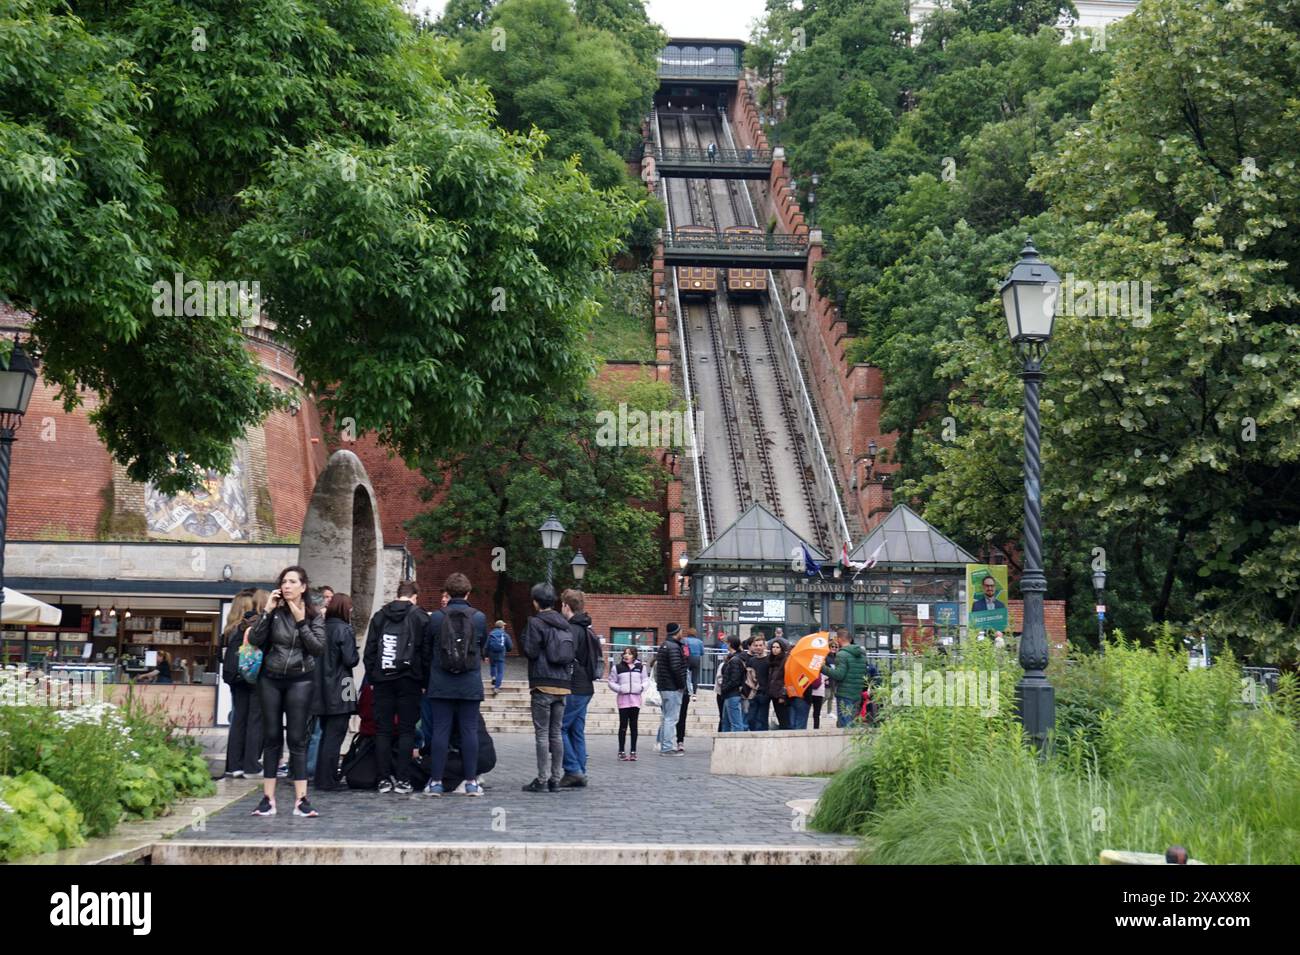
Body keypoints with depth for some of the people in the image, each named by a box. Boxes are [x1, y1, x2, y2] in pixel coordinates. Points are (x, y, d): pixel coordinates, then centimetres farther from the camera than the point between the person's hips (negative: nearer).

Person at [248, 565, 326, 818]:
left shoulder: (314, 616, 2)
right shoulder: (275, 612, 3)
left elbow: (319, 647, -8)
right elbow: (254, 640, -7)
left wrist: (301, 622, -13)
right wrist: (267, 611, -13)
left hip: (299, 681, -1)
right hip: (270, 680, 1)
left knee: (297, 739, -2)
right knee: (271, 738, 5)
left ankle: (300, 800, -1)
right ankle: (268, 798, 10)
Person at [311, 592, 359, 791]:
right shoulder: (344, 630, -11)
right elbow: (350, 660, -16)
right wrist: (357, 657, 3)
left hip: (321, 689, 7)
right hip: (339, 691, -7)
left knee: (326, 734, 17)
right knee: (335, 736, -2)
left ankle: (321, 778, 22)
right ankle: (327, 780, -2)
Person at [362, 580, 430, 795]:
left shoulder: (379, 616, 9)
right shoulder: (420, 617, 1)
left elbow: (369, 651, 8)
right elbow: (426, 653, -2)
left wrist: (372, 677, 11)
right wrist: (425, 682, 3)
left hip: (382, 680, 2)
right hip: (409, 680, -2)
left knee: (382, 730, 6)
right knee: (406, 730, 2)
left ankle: (384, 778, 5)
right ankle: (402, 779, -2)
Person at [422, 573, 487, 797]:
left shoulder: (436, 617, -4)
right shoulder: (479, 617, -2)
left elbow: (427, 648, 6)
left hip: (441, 685, 0)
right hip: (471, 685, 0)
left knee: (440, 730, 3)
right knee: (469, 730, 5)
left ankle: (436, 781, 4)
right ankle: (472, 782, 6)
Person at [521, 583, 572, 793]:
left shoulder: (536, 622, -8)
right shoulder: (565, 624, 13)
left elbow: (530, 652, -12)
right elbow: (571, 655, 13)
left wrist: (525, 637, 5)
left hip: (543, 684, -6)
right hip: (563, 685, 6)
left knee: (542, 734, -3)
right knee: (557, 734, 10)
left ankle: (542, 780, -4)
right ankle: (555, 779, 12)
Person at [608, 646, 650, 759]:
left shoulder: (641, 667, 7)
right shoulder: (617, 667, 3)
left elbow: (646, 680, 10)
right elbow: (611, 682, 6)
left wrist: (642, 687, -10)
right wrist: (619, 689, -11)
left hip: (636, 698, 2)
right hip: (623, 699, -2)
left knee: (634, 725, 6)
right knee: (623, 725, -1)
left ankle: (633, 751, 11)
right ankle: (621, 751, 4)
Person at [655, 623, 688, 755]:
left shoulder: (663, 646, 16)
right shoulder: (674, 647, -15)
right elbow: (676, 668, -23)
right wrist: (682, 684, -12)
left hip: (664, 687, 10)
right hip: (673, 688, -10)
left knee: (667, 718, 16)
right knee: (671, 718, -7)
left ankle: (664, 746, 22)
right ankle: (667, 748, -8)